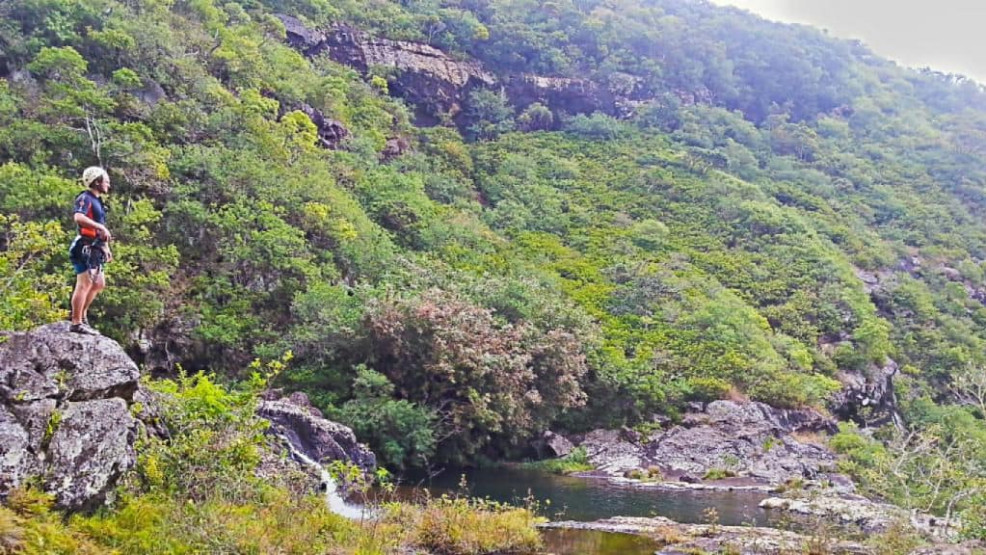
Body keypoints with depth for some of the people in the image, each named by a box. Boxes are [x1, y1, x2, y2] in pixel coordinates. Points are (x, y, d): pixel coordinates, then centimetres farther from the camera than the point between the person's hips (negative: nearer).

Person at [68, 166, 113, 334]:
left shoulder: (97, 201, 21)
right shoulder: (85, 198, -9)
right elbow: (78, 217, -29)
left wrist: (106, 247, 19)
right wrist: (101, 227, -31)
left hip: (94, 250, 10)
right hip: (85, 248, -10)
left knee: (99, 284, 16)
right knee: (84, 284, -12)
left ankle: (82, 314, 25)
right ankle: (76, 323, -10)